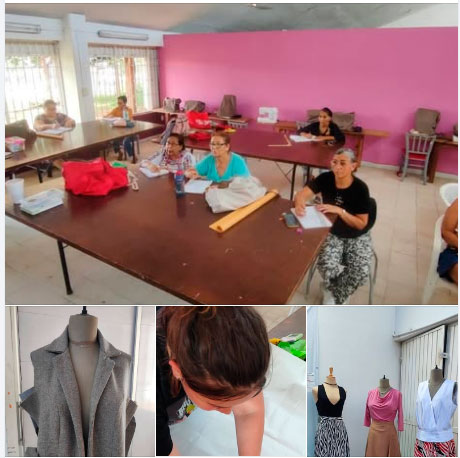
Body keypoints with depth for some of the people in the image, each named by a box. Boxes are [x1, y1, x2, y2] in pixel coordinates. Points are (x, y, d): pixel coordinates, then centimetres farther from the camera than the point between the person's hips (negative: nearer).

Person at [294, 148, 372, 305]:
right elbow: (301, 194, -19)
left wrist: (339, 211, -29)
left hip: (357, 237, 0)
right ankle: (332, 288, 10)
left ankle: (334, 297, 9)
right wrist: (300, 203, -43)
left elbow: (361, 224, -16)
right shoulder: (326, 178, -11)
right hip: (331, 233, 1)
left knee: (361, 272, -22)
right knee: (327, 266, -28)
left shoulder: (360, 188, -17)